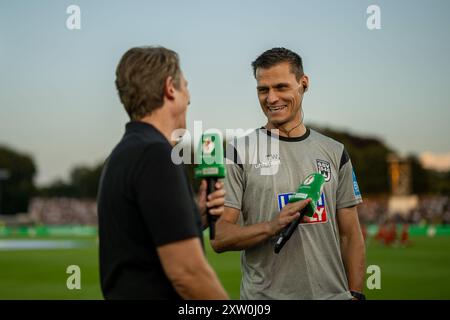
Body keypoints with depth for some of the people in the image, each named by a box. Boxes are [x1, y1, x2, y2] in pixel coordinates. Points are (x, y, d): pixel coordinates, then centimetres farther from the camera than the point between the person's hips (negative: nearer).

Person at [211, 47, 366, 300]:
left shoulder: (334, 152, 7)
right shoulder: (240, 151, -3)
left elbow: (351, 235, 8)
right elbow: (219, 238, -8)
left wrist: (355, 294, -1)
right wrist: (271, 227, -22)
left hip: (333, 293, 3)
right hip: (264, 294, -2)